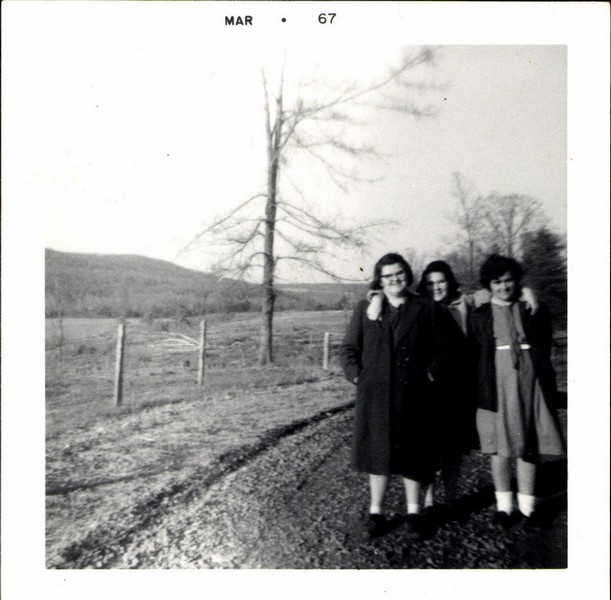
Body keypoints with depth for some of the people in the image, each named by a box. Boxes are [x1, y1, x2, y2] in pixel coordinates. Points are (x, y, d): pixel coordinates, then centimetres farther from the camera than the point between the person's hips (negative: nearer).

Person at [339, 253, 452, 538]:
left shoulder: (427, 309, 5)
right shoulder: (364, 309, 6)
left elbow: (442, 349, 7)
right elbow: (348, 348, 6)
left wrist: (430, 374, -4)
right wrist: (357, 375, -5)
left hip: (413, 396, 0)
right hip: (375, 395, 0)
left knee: (412, 452, 10)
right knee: (377, 451, 8)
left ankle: (413, 511, 27)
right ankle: (376, 511, 23)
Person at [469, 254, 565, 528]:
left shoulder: (535, 310, 6)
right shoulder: (478, 316, 5)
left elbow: (545, 347, 10)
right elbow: (474, 356, 5)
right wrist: (482, 386, -2)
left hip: (531, 383, 1)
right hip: (496, 386, 0)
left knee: (529, 444, 5)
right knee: (500, 445, 6)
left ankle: (527, 505, 18)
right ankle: (503, 504, 18)